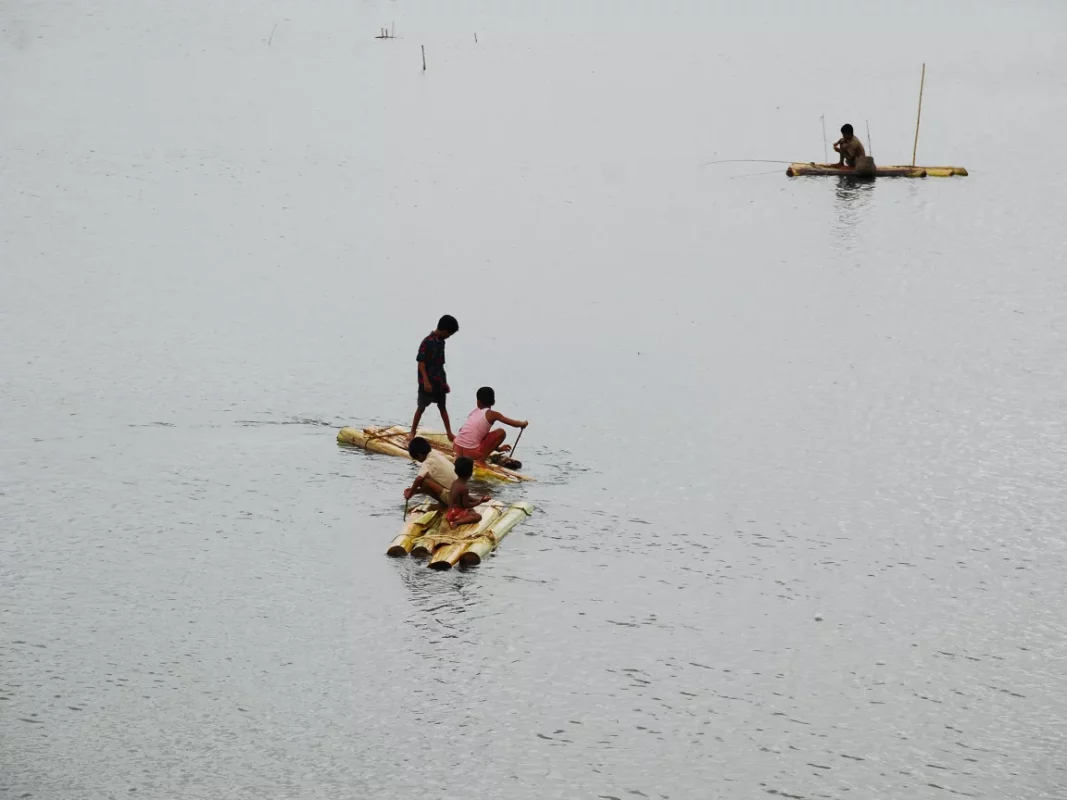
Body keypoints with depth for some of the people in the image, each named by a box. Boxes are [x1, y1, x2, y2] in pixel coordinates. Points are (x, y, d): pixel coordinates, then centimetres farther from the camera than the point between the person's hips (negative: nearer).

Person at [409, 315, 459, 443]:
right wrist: (426, 382, -21)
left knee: (442, 406, 11)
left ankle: (449, 433, 13)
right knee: (421, 407, 3)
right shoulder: (427, 342, -18)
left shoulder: (441, 341, 7)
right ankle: (412, 431, 16)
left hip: (439, 381, 7)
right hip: (427, 382, -7)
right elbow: (421, 363, -18)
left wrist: (444, 382, 18)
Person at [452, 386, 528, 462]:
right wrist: (523, 423, 29)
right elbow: (515, 424, 5)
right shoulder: (492, 414, 0)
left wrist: (497, 448, 40)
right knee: (501, 432, 6)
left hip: (457, 449, 6)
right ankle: (481, 459, 2)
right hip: (471, 453, -6)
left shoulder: (474, 412, 18)